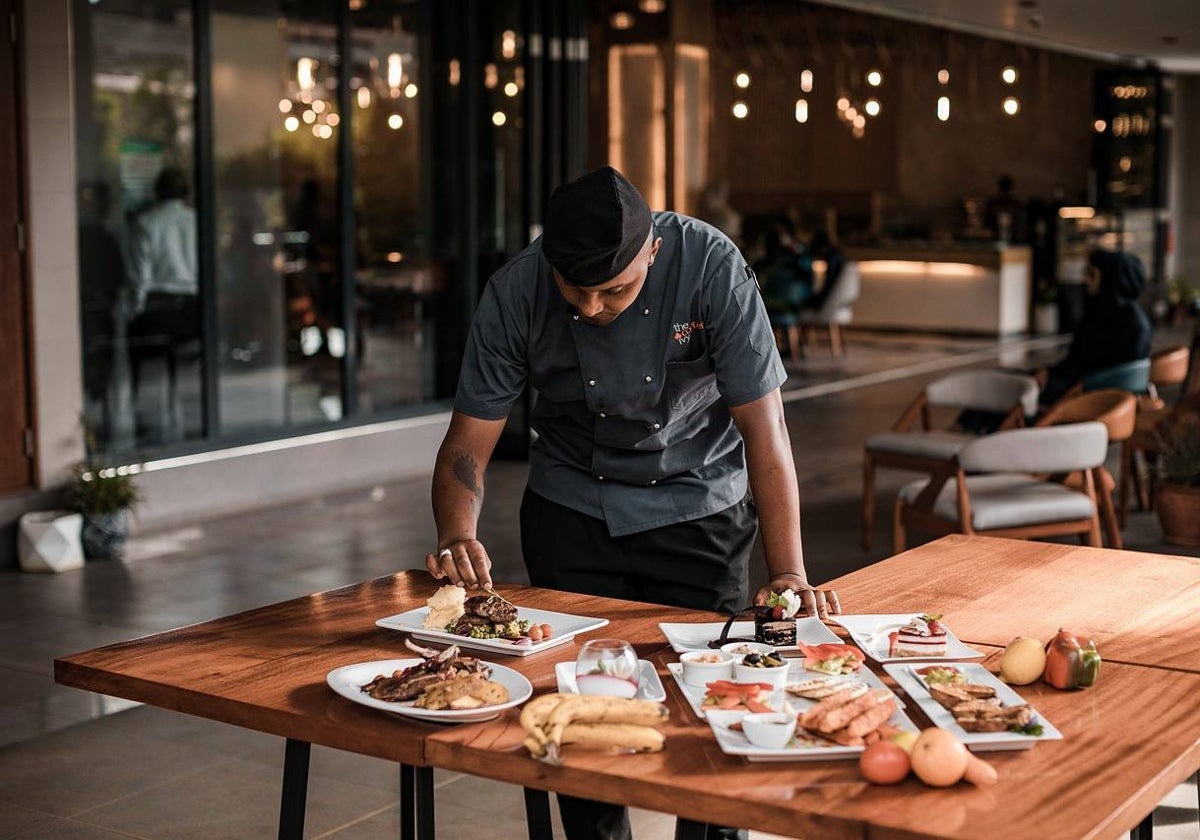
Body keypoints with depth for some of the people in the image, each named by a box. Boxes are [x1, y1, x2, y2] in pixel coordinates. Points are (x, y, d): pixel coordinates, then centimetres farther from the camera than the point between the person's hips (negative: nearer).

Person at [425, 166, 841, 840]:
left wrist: (789, 574, -31)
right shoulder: (515, 294, -19)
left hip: (697, 507, -1)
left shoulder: (712, 267, -24)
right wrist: (459, 538, -34)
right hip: (570, 512, 1)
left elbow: (764, 430, -24)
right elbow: (469, 443, -14)